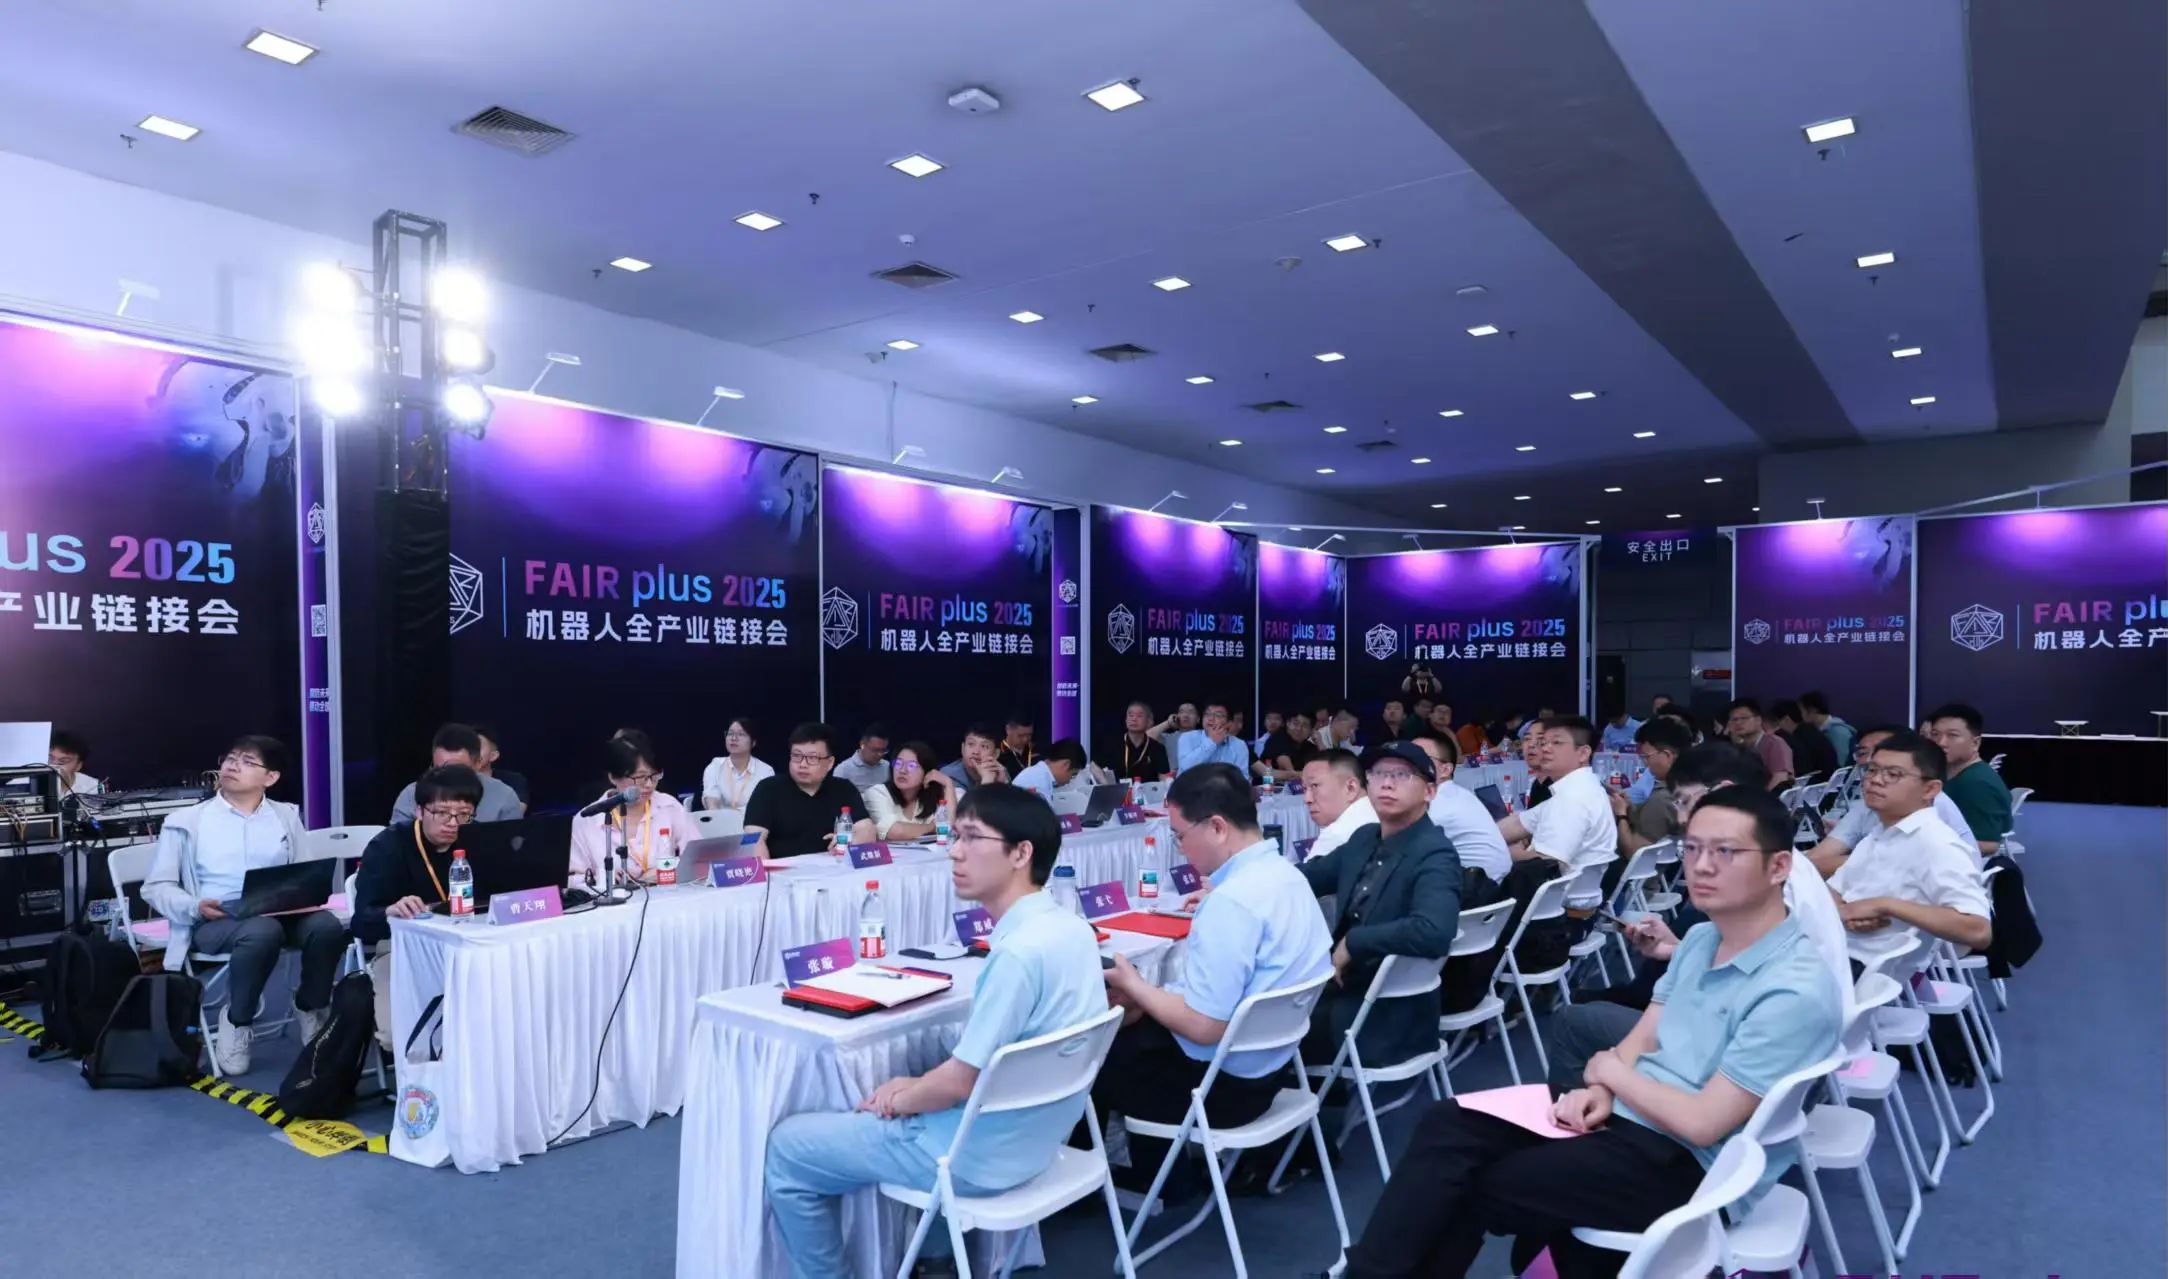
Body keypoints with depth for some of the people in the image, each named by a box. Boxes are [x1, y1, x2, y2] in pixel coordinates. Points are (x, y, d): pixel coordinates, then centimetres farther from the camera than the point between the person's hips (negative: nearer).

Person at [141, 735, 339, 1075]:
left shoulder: (287, 817, 18)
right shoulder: (187, 821, 10)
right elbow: (156, 887, 6)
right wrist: (195, 907, -13)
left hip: (281, 914, 3)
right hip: (214, 920, -2)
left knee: (326, 925, -31)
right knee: (263, 931, -38)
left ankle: (310, 1009, -2)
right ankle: (237, 1019, -10)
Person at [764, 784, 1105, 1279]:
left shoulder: (1019, 950, -28)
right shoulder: (1069, 927, -1)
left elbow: (962, 1081, -22)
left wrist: (900, 1099, -4)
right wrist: (918, 1085, 5)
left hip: (981, 1154, -8)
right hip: (1029, 1135, 8)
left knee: (787, 1147, 4)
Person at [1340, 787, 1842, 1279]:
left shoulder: (1796, 990, -20)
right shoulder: (1700, 938, 7)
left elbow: (1702, 1123, -22)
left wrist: (1613, 1073, -6)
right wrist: (1600, 1090, -9)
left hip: (1684, 1164, -8)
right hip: (1623, 1111, 8)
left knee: (1479, 1188, -14)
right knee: (1450, 1124, -9)